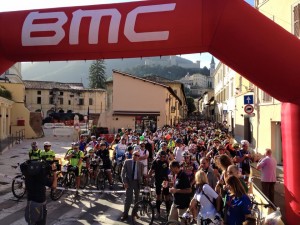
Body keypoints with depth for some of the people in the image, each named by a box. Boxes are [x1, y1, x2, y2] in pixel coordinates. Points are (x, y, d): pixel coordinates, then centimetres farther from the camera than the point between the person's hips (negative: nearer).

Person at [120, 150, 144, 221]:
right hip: (129, 182, -1)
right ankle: (125, 214, 9)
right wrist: (125, 182, -11)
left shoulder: (141, 164, -4)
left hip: (137, 182, 2)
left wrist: (141, 183, -3)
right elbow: (123, 173, -5)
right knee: (128, 198, -2)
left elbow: (142, 175, 5)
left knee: (137, 198, 13)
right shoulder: (127, 162, -5)